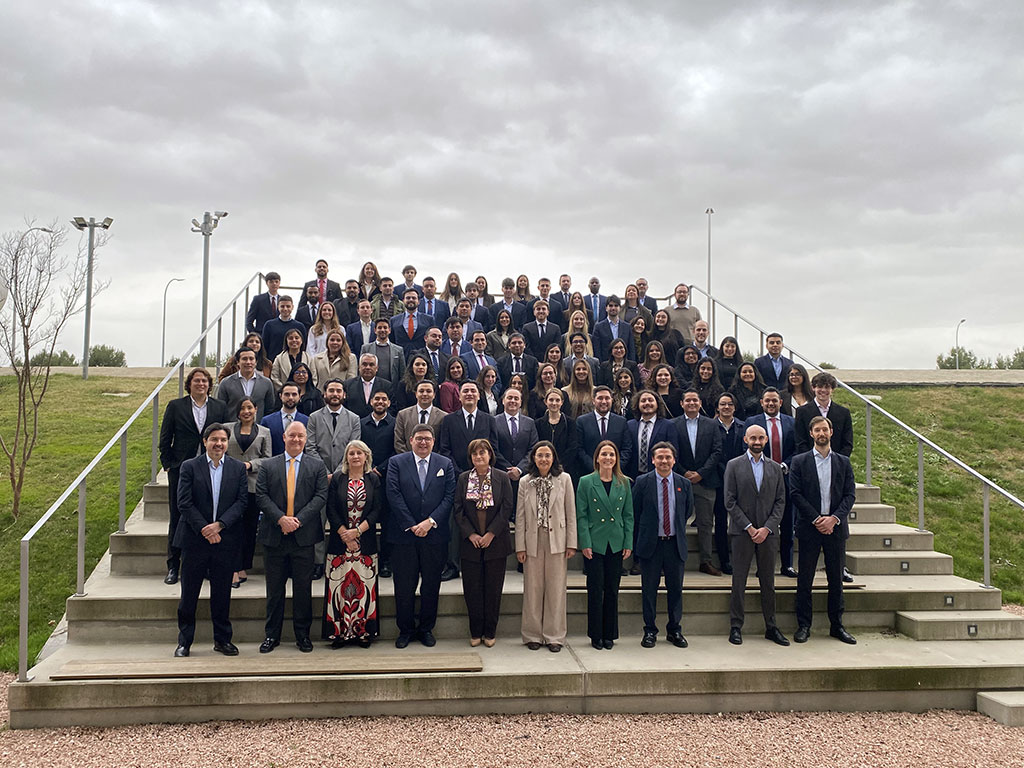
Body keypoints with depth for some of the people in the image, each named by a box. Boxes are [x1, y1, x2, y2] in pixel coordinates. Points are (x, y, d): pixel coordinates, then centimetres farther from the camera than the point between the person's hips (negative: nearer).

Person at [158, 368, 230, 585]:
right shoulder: (175, 406, 4)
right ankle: (173, 567, 15)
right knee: (177, 519, 6)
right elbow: (165, 440, 5)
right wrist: (168, 465, -1)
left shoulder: (220, 408, 6)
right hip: (181, 470, 0)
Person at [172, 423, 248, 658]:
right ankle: (184, 641, 18)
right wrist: (203, 529, -13)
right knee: (189, 593, 5)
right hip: (195, 539, -1)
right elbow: (184, 503, -5)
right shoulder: (189, 467, 0)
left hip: (225, 539, 1)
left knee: (222, 593, 9)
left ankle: (222, 639, 21)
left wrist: (219, 524, -13)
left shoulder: (238, 468, 6)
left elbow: (241, 501, -1)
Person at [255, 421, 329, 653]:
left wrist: (299, 519, -14)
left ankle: (303, 634, 17)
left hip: (304, 535, 0)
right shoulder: (267, 466, 8)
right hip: (274, 536, 1)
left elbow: (321, 496, -3)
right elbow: (261, 496, -1)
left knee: (303, 588, 5)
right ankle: (271, 635, 20)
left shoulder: (317, 466, 6)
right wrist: (280, 518, -15)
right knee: (274, 588, 9)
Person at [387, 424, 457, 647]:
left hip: (435, 535, 1)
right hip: (404, 535, -1)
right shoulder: (396, 462, 3)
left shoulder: (446, 464, 7)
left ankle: (426, 629, 23)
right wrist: (411, 525, -11)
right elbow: (394, 495, -5)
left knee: (431, 585, 8)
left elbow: (450, 497, -1)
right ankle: (406, 629, 20)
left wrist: (430, 521, -12)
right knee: (404, 586, 5)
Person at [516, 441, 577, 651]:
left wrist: (571, 543, -3)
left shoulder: (564, 479, 2)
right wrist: (520, 546, 0)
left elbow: (571, 513, 1)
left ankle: (554, 636, 13)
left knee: (556, 589, 3)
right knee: (533, 589, 5)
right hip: (533, 540, 1)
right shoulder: (525, 482, 4)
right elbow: (520, 516, 4)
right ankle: (533, 635, 16)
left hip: (557, 540, -1)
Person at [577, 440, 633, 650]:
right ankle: (596, 635, 14)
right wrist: (585, 543, -10)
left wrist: (628, 543, 2)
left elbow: (628, 515, 8)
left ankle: (609, 634, 19)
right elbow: (581, 515, -3)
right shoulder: (586, 482, -2)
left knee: (612, 590, 8)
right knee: (595, 590, 2)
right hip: (595, 544, -2)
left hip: (616, 544, 3)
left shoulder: (624, 483, 6)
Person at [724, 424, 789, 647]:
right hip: (741, 532, -2)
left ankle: (771, 627, 17)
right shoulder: (734, 466, 2)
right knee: (739, 582, 0)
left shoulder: (775, 468, 11)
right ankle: (736, 627, 8)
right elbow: (729, 501, -3)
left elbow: (780, 501, 6)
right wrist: (749, 527, -10)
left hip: (768, 533, 3)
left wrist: (766, 528, -7)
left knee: (768, 582, 8)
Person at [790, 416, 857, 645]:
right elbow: (796, 493, -4)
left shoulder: (843, 462, 9)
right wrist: (816, 519, -12)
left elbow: (850, 494, 3)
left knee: (836, 578, 8)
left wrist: (834, 518, -11)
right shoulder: (799, 461, 2)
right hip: (809, 527, -2)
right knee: (805, 579, 1)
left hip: (835, 527, 2)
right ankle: (803, 626, 10)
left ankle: (837, 626, 18)